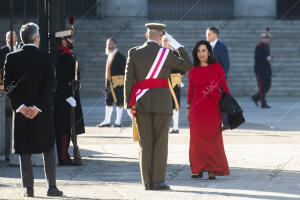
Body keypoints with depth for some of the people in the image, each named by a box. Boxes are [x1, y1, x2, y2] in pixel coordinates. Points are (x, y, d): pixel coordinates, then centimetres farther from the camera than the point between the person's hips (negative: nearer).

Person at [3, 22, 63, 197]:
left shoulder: (11, 58, -1)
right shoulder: (45, 58, -7)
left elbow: (8, 85, -5)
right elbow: (49, 85, -11)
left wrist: (20, 106, -6)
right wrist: (38, 107, -9)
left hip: (21, 109, 1)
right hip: (43, 112, -1)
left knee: (25, 151, 7)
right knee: (49, 148, 9)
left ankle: (29, 188, 6)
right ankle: (52, 186, 5)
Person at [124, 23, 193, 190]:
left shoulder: (134, 53, 2)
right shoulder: (165, 54, -5)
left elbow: (129, 80, 1)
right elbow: (188, 65, 5)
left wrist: (129, 103, 5)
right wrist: (178, 46, 10)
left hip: (141, 103, 3)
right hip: (161, 103, -3)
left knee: (145, 143, 6)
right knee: (160, 142, 1)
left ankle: (147, 181, 5)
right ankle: (158, 181, -3)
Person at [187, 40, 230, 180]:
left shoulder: (217, 68, 1)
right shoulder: (193, 71, 8)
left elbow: (224, 87, 4)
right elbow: (191, 91, 14)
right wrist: (188, 108, 12)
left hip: (213, 108, -2)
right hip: (197, 109, 2)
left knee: (213, 138, -2)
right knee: (197, 138, -1)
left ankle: (212, 170, 3)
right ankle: (198, 169, 5)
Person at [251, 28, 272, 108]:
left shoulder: (267, 46, 15)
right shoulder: (259, 47, -12)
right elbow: (256, 58, -19)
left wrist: (270, 58, 3)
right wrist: (266, 58, -25)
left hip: (267, 69, 9)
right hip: (260, 70, -9)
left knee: (268, 86, 7)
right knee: (262, 86, -7)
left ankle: (256, 98, 21)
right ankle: (263, 104, -4)